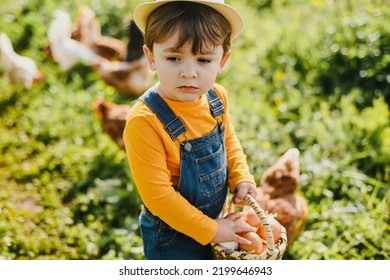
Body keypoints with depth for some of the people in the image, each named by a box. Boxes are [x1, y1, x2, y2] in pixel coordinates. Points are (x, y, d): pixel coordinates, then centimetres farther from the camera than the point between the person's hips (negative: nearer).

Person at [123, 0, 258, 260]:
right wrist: (211, 230, -20)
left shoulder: (217, 98, -12)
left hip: (214, 219, 6)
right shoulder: (145, 122, -32)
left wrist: (241, 178, -7)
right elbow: (158, 195, -27)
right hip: (172, 234, -6)